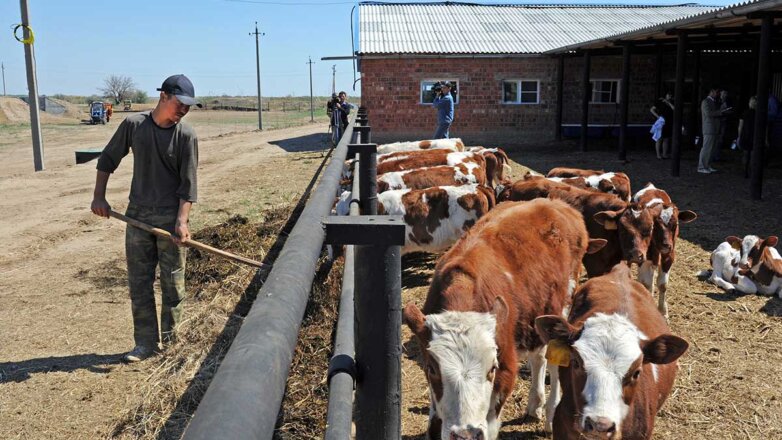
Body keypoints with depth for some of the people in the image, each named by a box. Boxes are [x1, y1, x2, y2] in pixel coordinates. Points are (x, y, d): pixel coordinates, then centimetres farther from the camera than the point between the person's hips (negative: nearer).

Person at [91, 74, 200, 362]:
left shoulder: (186, 136, -8)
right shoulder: (133, 125, -1)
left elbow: (188, 184, -11)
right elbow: (108, 159, 10)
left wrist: (182, 221, -20)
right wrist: (99, 197, 5)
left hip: (170, 218, -2)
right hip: (137, 216, 3)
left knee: (173, 284, 4)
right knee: (139, 283, 6)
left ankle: (171, 342, 17)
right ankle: (145, 342, 16)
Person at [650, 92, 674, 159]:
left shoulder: (671, 103, 10)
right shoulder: (660, 102, -1)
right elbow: (652, 109, -3)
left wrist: (668, 103, -9)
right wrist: (657, 116, -13)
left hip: (669, 123, 5)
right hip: (661, 122, -5)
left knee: (666, 139, 8)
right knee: (659, 139, -4)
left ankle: (664, 154, 14)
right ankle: (658, 154, -1)